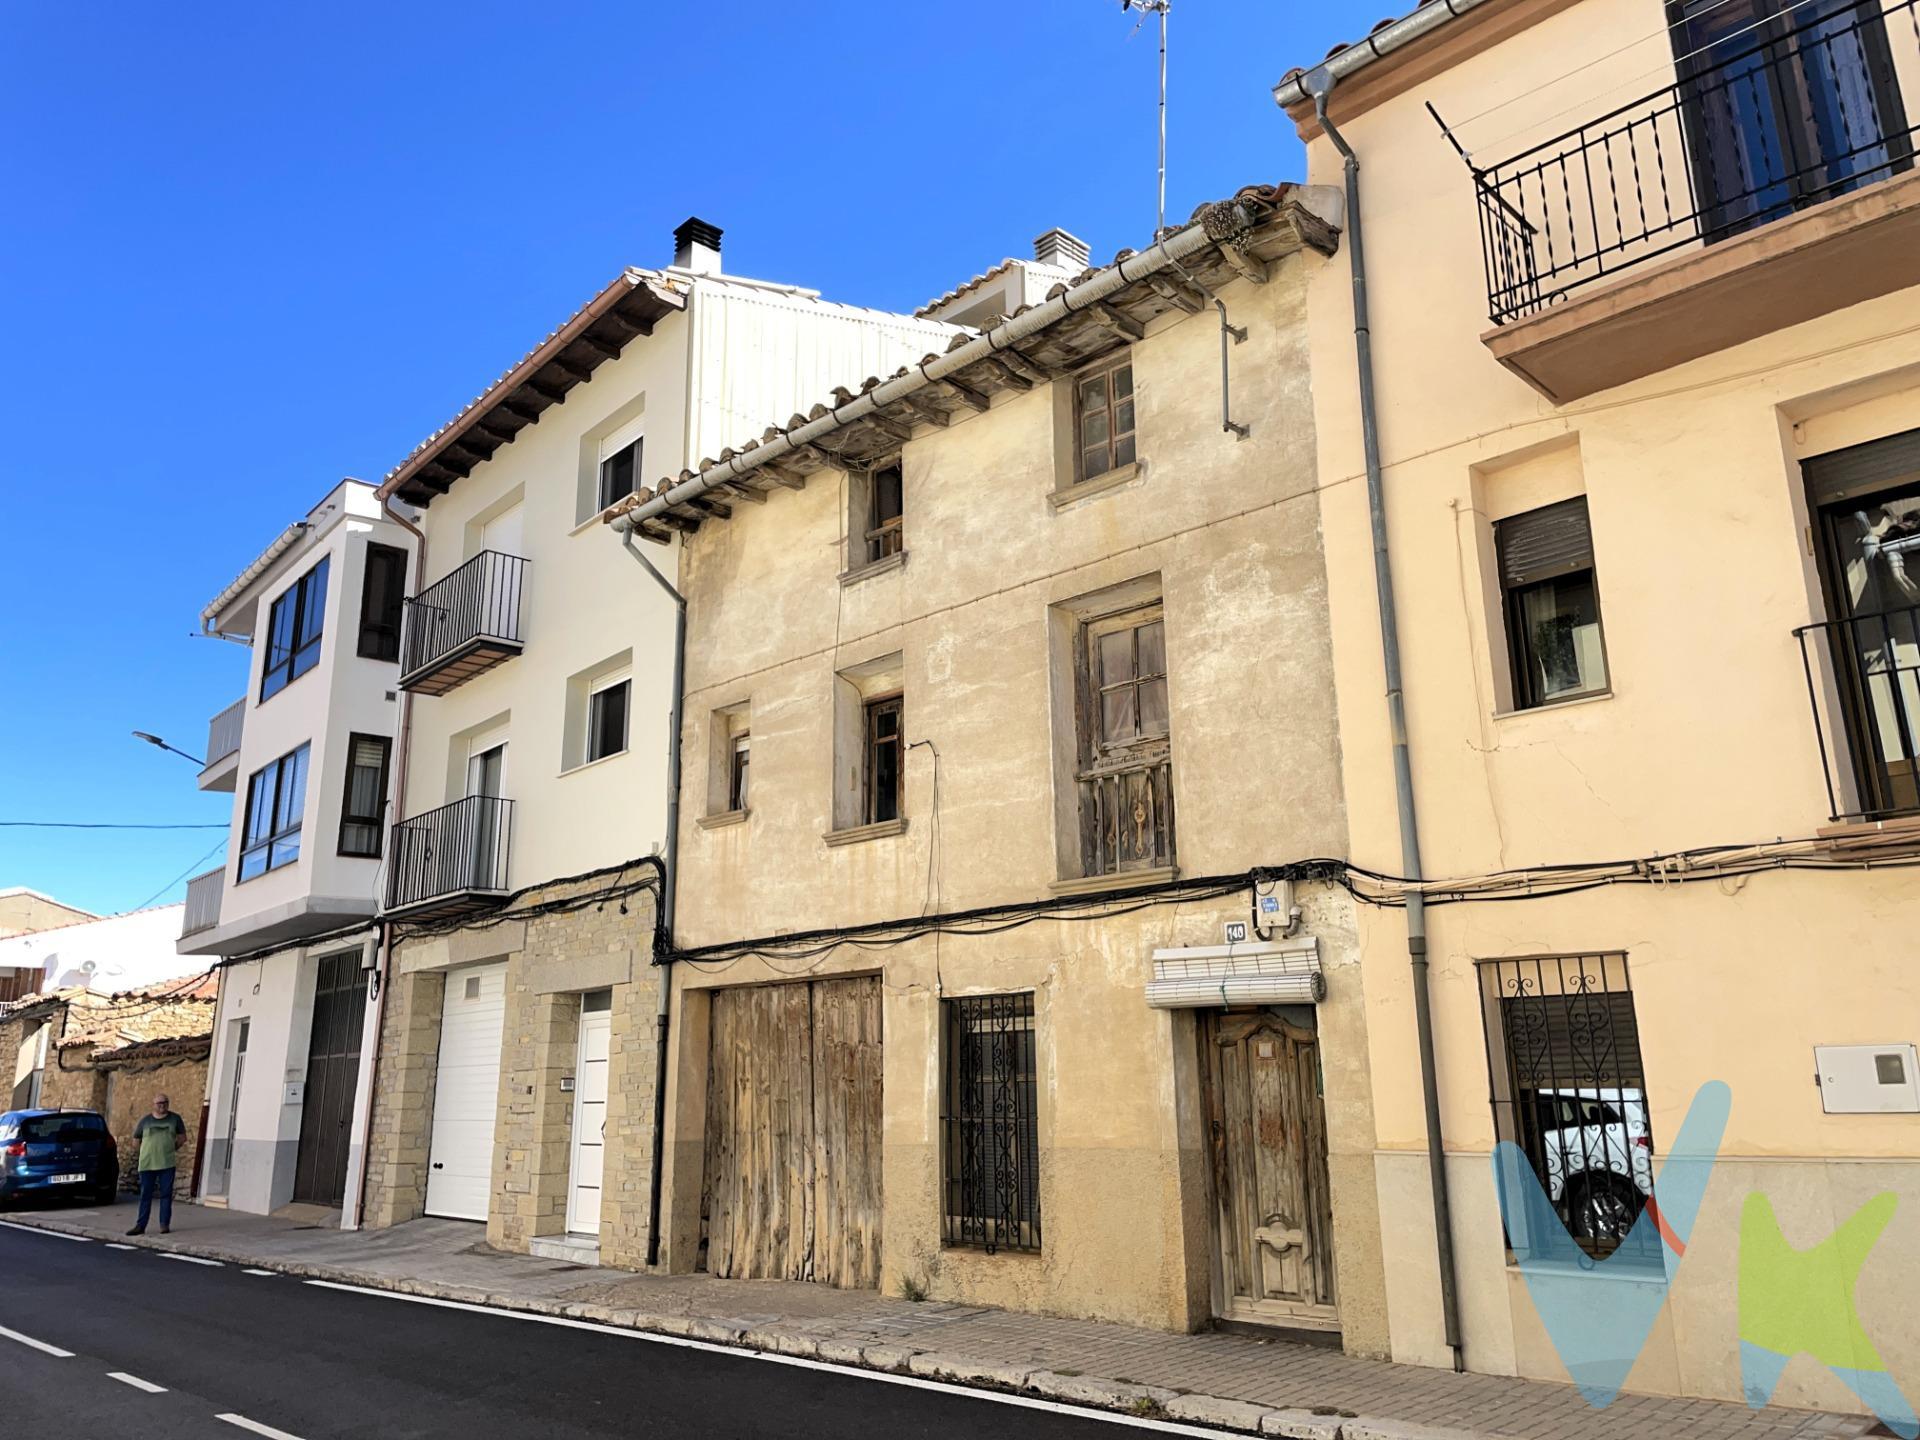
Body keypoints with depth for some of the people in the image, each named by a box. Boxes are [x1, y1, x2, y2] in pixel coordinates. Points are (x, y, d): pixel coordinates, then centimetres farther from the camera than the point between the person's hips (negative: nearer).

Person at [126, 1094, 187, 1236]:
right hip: (147, 1164, 0)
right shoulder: (145, 1120, 6)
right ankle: (140, 1225, 7)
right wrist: (151, 1148, 3)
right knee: (145, 1195, 2)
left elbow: (182, 1136, 14)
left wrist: (173, 1147, 2)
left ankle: (164, 1224, 5)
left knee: (166, 1194, 1)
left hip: (167, 1163, 0)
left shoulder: (175, 1119, 7)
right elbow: (136, 1140, 12)